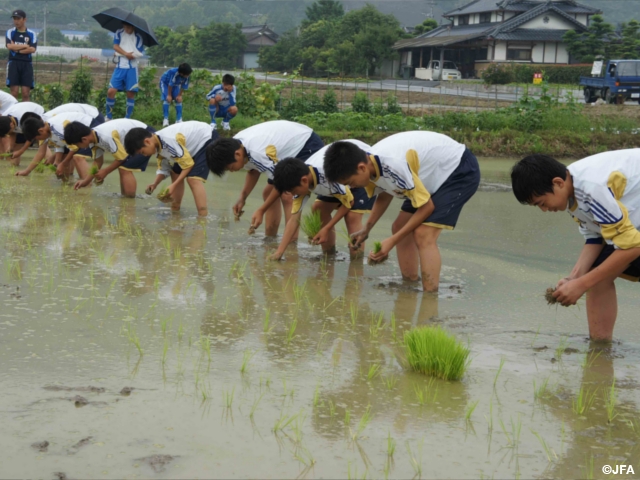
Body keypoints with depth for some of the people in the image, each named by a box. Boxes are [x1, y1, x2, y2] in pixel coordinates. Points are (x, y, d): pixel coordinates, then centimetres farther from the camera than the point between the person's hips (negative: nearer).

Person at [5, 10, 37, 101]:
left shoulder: (31, 34, 7)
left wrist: (17, 49, -7)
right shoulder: (10, 32, 7)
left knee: (26, 93, -2)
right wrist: (25, 46, -5)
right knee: (14, 92, -5)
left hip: (26, 64, 0)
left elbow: (33, 49, -6)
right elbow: (9, 46, -9)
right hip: (13, 63, 0)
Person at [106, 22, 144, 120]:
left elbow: (139, 53, -8)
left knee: (130, 93, -1)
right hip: (119, 67, 1)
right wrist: (126, 54, -20)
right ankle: (108, 117, 7)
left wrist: (121, 54, -6)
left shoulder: (138, 36, -1)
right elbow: (115, 46, -5)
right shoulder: (119, 33, 6)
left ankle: (127, 119, 9)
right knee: (111, 91, -7)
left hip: (132, 68, -1)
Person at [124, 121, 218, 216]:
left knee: (193, 179, -24)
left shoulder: (168, 142, -33)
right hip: (195, 141, 10)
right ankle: (175, 210, 28)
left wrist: (174, 185, -24)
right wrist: (155, 184, -7)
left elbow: (188, 164, -27)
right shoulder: (159, 144, -4)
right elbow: (164, 168, 8)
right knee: (175, 173, 16)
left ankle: (203, 218, -28)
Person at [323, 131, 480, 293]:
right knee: (400, 228, 10)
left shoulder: (394, 166, -37)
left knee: (424, 234, -22)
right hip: (436, 175, 9)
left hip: (461, 171, -9)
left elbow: (427, 206, -25)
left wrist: (392, 241, -21)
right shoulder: (371, 162, -11)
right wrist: (366, 230, 4)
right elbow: (385, 195, 13)